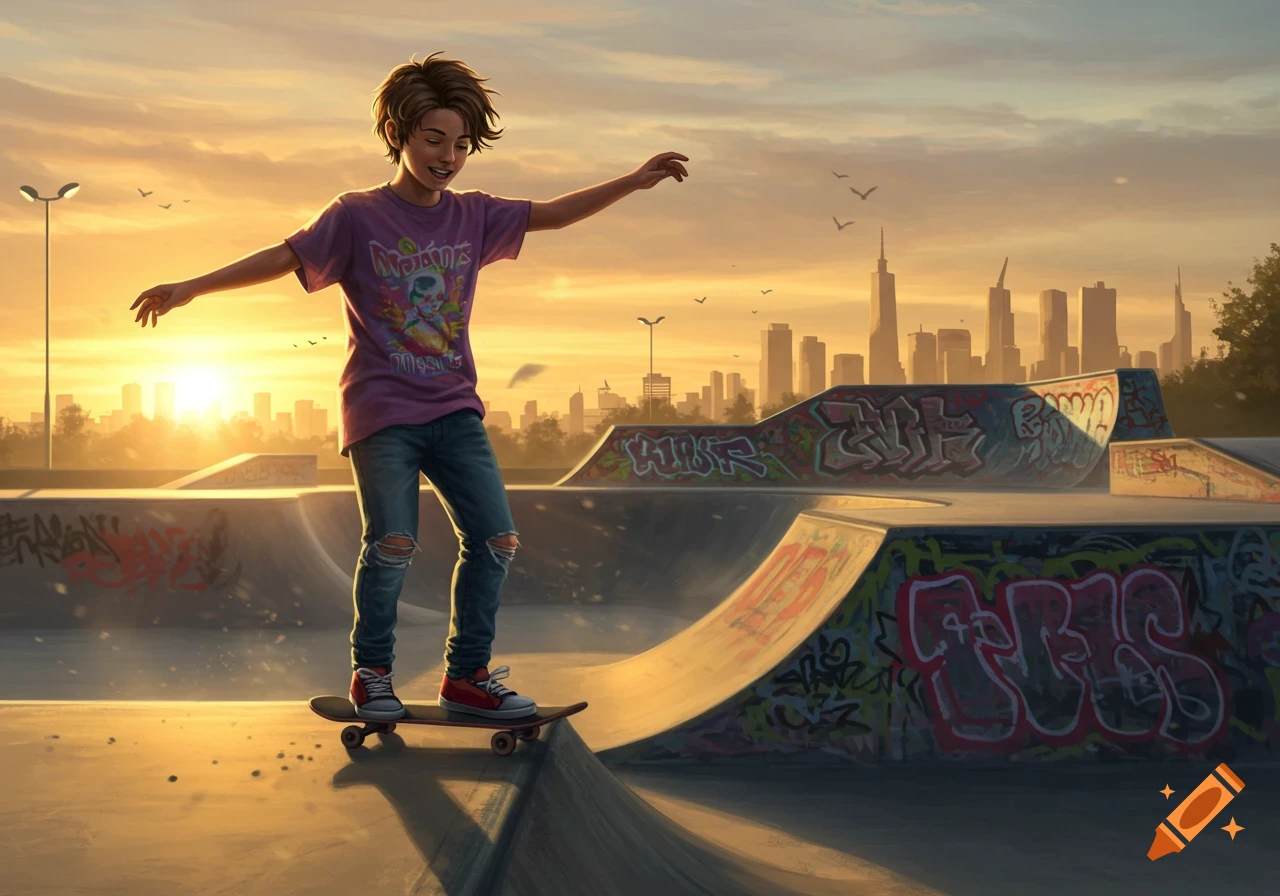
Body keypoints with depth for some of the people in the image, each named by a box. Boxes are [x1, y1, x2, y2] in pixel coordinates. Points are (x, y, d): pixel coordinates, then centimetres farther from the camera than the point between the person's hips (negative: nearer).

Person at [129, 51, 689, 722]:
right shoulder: (356, 217, -2)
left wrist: (633, 181, 6)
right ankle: (370, 673, 5)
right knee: (393, 543, -17)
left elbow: (551, 214, 12)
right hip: (382, 413, -4)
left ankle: (467, 676, 10)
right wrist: (191, 288, -15)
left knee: (496, 539, -5)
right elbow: (281, 257, -6)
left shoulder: (473, 217, 10)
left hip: (454, 411, 4)